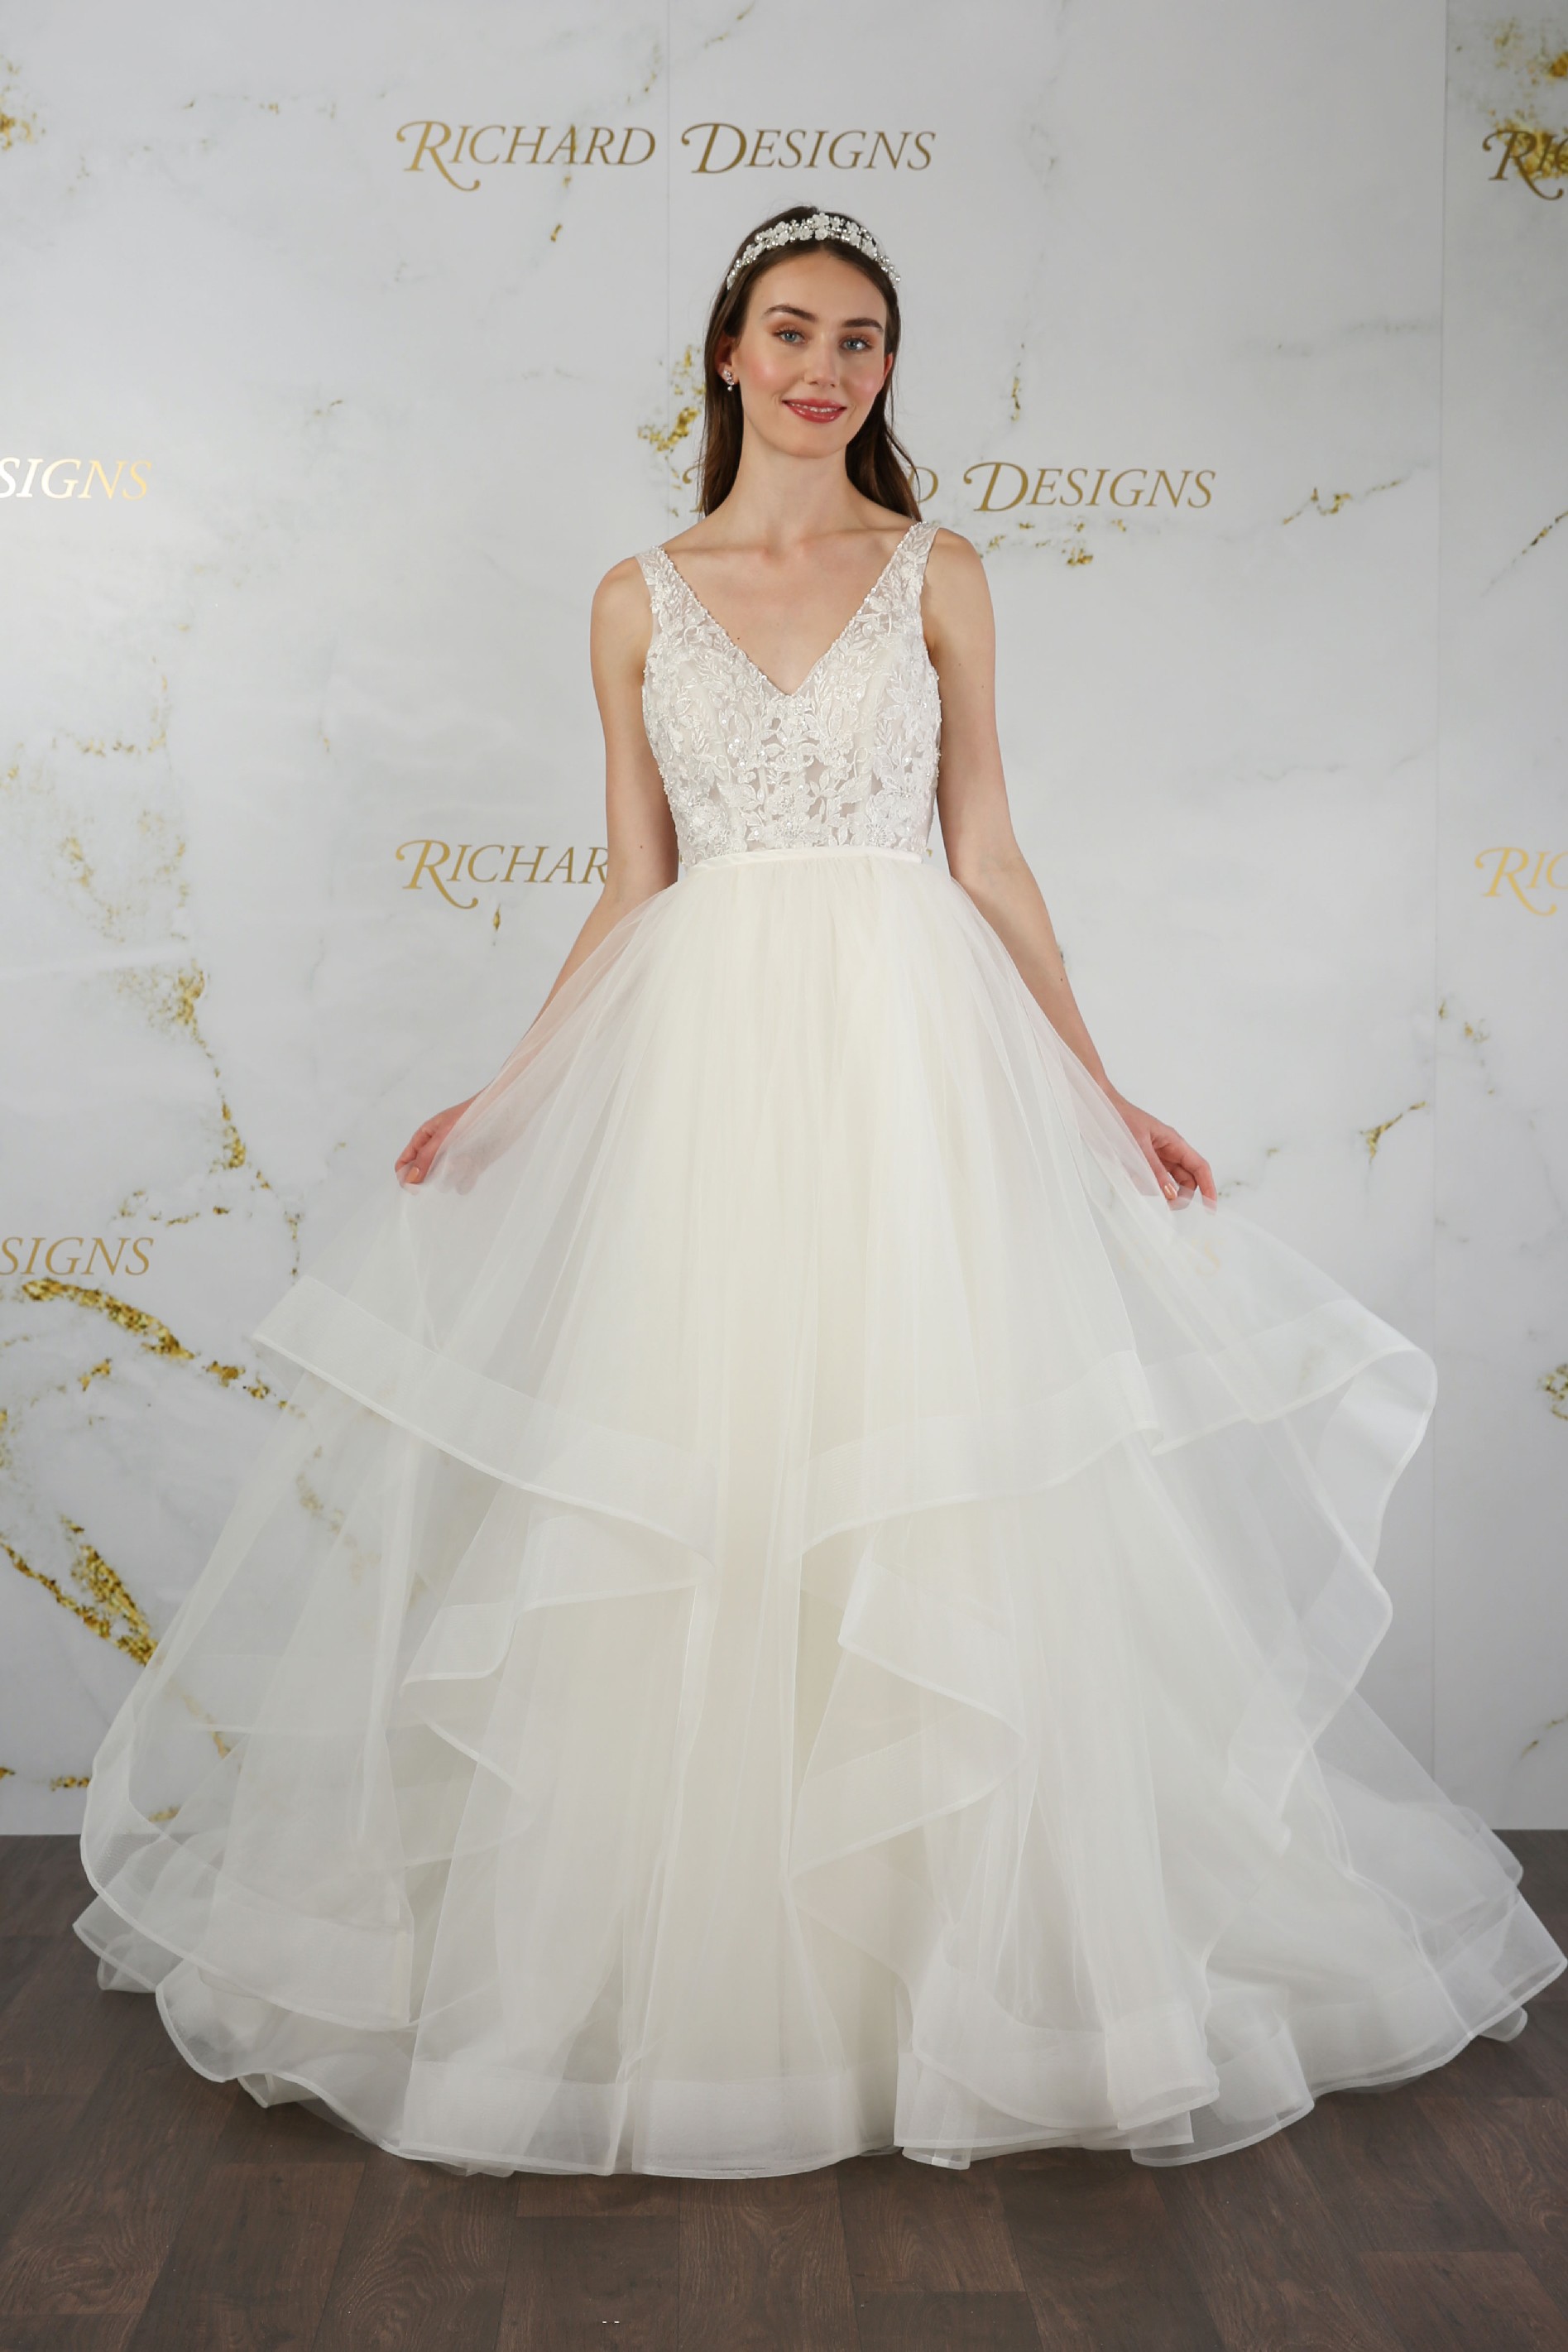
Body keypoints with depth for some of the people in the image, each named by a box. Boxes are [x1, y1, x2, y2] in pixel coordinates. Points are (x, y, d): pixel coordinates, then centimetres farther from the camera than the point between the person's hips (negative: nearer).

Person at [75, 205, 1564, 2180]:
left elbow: (987, 858, 8)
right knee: (682, 1516, 1)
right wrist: (504, 1100, 3)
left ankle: (963, 1961, 19)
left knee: (938, 1497, -1)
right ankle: (686, 1973, 20)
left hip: (915, 1054, 0)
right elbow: (630, 891, 10)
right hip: (699, 1058, 1)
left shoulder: (937, 574, 10)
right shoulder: (639, 598, 12)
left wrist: (1105, 1097, 2)